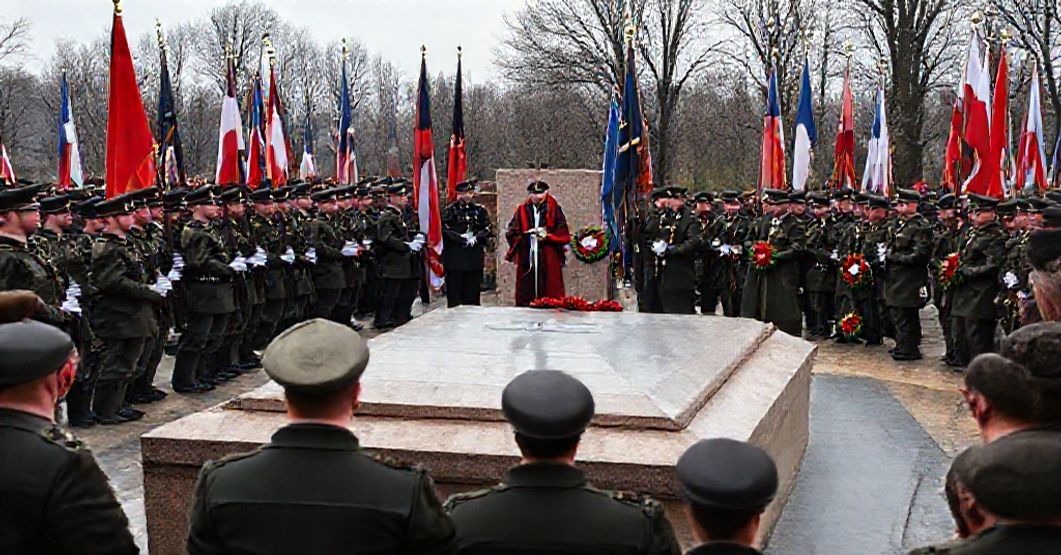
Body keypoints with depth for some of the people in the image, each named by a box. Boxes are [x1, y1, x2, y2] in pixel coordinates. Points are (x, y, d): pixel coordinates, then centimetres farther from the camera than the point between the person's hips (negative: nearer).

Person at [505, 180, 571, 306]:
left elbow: (564, 234, 3)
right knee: (526, 295, -1)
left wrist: (547, 236, -10)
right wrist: (525, 235, -10)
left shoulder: (554, 209, 7)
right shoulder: (522, 210, 11)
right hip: (526, 260, 1)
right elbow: (511, 233, 6)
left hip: (549, 260, -1)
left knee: (550, 296, -4)